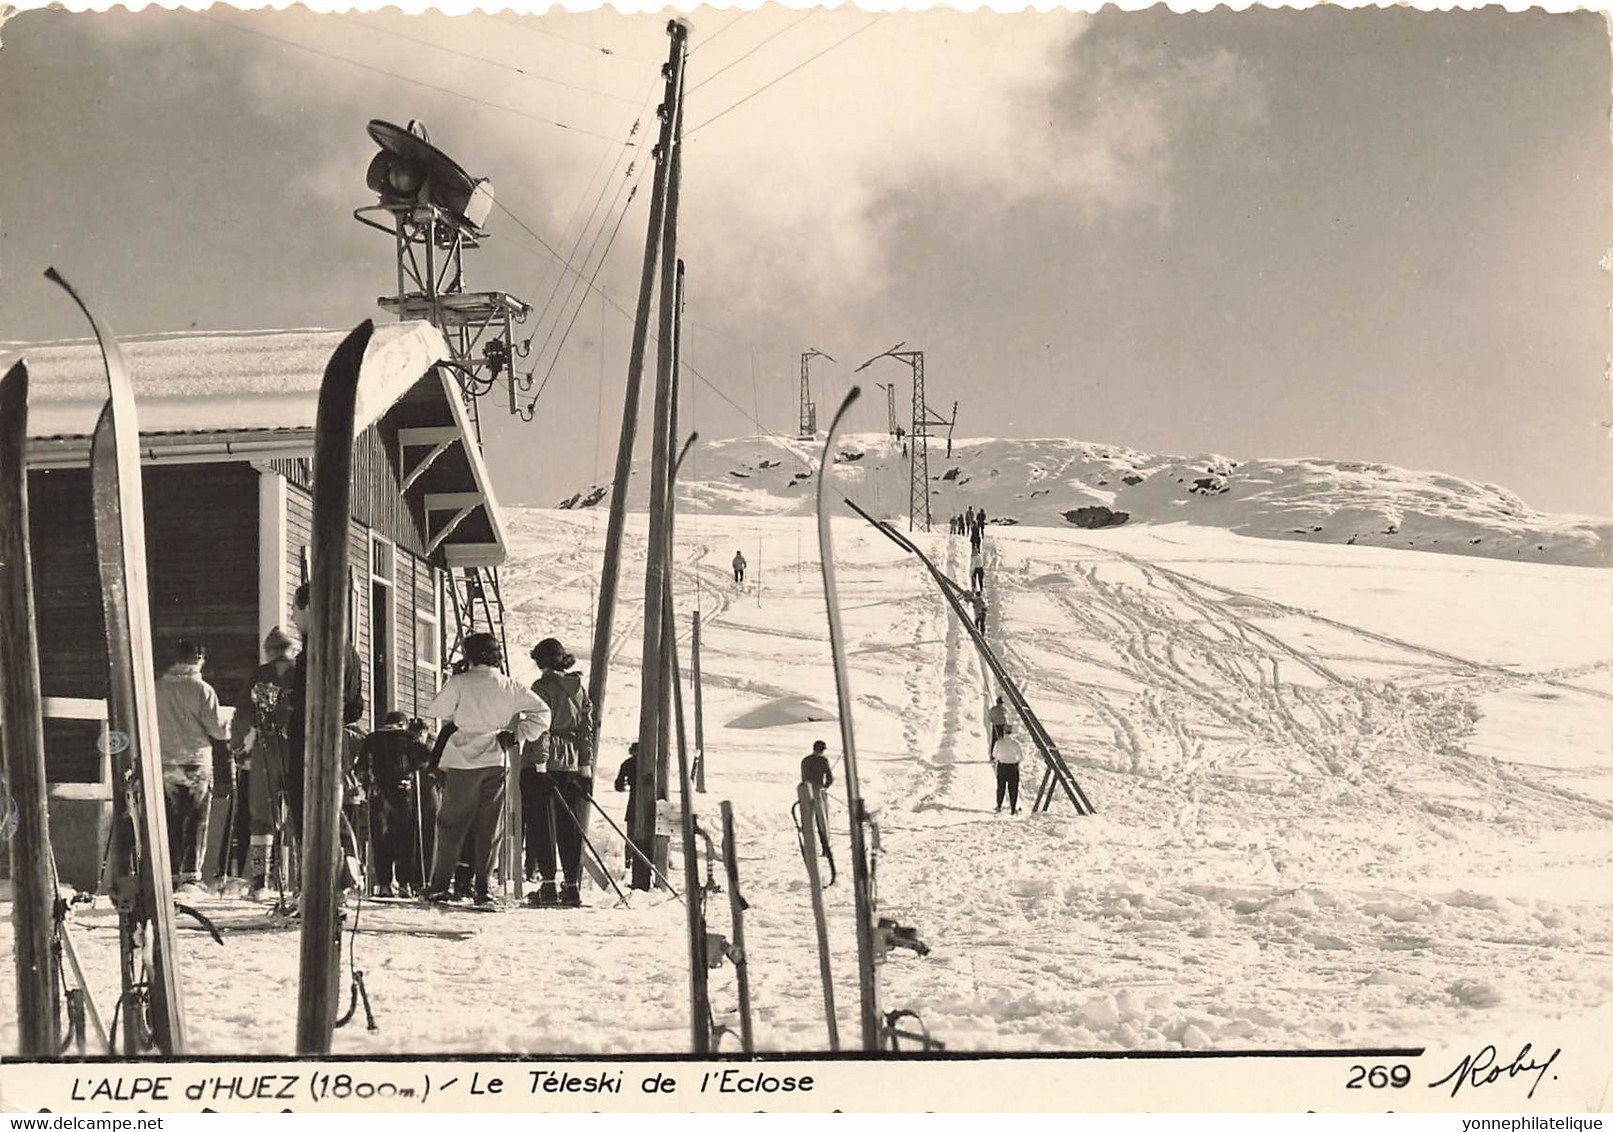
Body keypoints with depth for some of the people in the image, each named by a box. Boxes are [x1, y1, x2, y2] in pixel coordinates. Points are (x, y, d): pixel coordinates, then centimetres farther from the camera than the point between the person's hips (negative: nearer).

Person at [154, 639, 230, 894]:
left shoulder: (157, 688, 3)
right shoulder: (202, 689, -9)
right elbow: (218, 729, -9)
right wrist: (232, 729, 12)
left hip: (165, 764, 4)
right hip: (197, 763, -3)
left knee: (171, 822, 10)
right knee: (196, 821, 3)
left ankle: (171, 875, 9)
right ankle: (190, 876, -3)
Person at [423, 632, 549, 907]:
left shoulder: (459, 683, -5)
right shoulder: (509, 686, 4)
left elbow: (434, 711, 4)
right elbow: (542, 712, 3)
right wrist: (516, 736, 6)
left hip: (462, 762, -2)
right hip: (495, 762, 2)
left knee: (451, 825, 7)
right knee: (489, 828, 7)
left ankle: (439, 886, 9)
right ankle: (481, 887, 4)